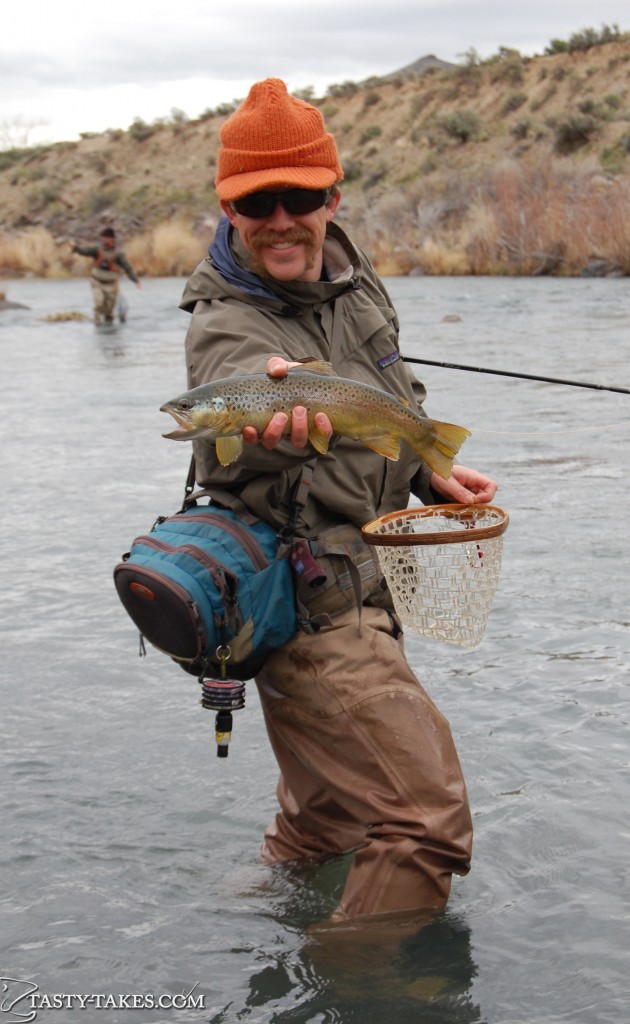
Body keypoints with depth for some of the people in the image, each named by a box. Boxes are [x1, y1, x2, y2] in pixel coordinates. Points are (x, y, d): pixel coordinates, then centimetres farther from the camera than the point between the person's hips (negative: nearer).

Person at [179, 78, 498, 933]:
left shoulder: (352, 278, 5)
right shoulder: (225, 324, -20)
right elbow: (241, 381, -45)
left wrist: (432, 475, 6)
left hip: (362, 590, 9)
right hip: (315, 607, -9)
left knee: (324, 814, 23)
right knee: (425, 819, -13)